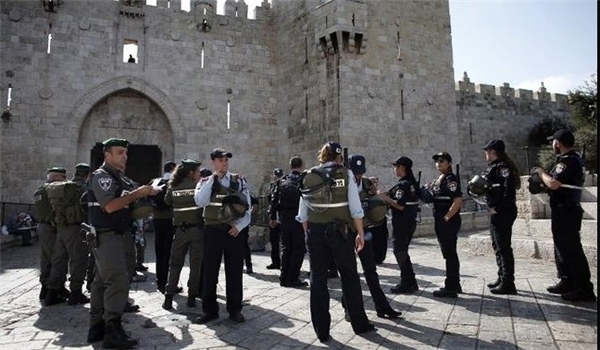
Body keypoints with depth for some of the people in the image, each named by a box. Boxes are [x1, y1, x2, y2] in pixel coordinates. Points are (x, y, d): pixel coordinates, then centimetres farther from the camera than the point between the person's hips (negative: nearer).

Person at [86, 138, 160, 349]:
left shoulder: (121, 178, 16)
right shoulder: (102, 176, -12)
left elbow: (128, 202, 20)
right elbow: (110, 206, -24)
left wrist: (147, 192, 5)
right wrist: (137, 192, -19)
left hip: (116, 236, 10)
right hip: (106, 236, -10)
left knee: (102, 281, 13)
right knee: (118, 280, -14)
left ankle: (97, 327, 21)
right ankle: (112, 332, -11)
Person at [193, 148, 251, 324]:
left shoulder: (239, 180, 5)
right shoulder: (205, 182, 5)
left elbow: (247, 207, 3)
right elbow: (200, 202, -16)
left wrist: (239, 225, -11)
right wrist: (213, 178, -13)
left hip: (234, 231, 0)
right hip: (212, 231, 0)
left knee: (234, 272, 7)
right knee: (210, 272, 7)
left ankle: (235, 310, 21)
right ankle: (210, 310, 21)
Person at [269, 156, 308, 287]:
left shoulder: (281, 181, 6)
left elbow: (274, 200, 7)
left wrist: (272, 217, 14)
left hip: (284, 218, 5)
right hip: (299, 219, -5)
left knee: (286, 248, 14)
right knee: (299, 248, 4)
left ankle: (284, 278, 18)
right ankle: (292, 279, 4)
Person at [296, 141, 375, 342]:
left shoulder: (309, 176, 6)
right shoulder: (345, 174, -1)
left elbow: (303, 213, 6)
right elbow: (355, 209, -6)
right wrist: (360, 233, 2)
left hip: (315, 232, 2)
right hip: (338, 231, -2)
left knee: (318, 280, 9)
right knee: (350, 277, 14)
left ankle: (322, 331, 16)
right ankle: (360, 324, 25)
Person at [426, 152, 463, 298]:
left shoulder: (451, 179, -13)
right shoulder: (438, 180, 15)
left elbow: (458, 201, -22)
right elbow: (432, 198, 20)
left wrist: (446, 218, -20)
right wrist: (428, 189, 2)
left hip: (448, 222, -10)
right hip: (441, 222, 10)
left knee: (450, 254, -3)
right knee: (450, 254, 17)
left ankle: (450, 288, 4)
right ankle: (455, 285, 28)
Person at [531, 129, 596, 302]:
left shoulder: (567, 161, -19)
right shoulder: (574, 159, 15)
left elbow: (553, 184, -26)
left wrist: (541, 171, -11)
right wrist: (543, 175, 9)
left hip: (565, 212, -11)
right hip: (566, 210, 11)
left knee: (571, 250, -6)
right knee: (562, 248, 17)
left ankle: (584, 289, 0)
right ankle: (567, 282, 25)